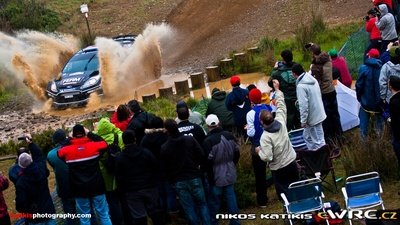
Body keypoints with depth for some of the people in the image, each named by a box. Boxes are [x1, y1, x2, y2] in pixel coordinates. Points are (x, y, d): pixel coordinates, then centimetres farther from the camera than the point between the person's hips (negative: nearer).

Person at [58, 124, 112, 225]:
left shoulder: (67, 151, -7)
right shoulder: (94, 146, -8)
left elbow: (59, 152, 14)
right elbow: (104, 143, 12)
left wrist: (68, 140, 12)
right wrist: (90, 134, 13)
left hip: (80, 189, 0)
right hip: (96, 187, 0)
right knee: (103, 215, 8)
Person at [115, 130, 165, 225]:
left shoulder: (120, 158, -6)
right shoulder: (146, 152, -3)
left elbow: (119, 178, -3)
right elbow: (156, 168, 0)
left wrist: (123, 191, 8)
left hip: (132, 192, -1)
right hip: (150, 188, 1)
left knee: (138, 217, 2)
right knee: (156, 213, 10)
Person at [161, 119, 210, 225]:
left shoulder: (164, 147, -7)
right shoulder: (190, 139, -6)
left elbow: (165, 166, -1)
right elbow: (201, 156, -6)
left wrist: (171, 179, 14)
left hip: (178, 181, 0)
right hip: (194, 177, 0)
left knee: (188, 208, 7)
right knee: (202, 204, 12)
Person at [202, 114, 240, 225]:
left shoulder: (208, 141, -23)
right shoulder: (229, 136, -5)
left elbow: (208, 161, -19)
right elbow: (237, 153, 7)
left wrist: (210, 177, -5)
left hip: (217, 178, -5)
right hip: (230, 175, 5)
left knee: (214, 203, 9)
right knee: (231, 199, 15)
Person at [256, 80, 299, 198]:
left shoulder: (265, 137, -27)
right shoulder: (281, 123, -13)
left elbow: (267, 157, -29)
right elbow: (281, 107, 1)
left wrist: (259, 151, -7)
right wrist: (277, 89, 9)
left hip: (278, 169, -6)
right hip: (292, 162, 6)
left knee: (284, 193, 11)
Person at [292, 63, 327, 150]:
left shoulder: (301, 86, -22)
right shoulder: (313, 80, 3)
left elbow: (303, 105, -24)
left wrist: (303, 120, -15)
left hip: (313, 117, -9)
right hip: (319, 113, 9)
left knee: (318, 140, 4)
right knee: (307, 135, 22)